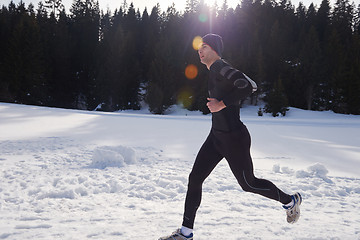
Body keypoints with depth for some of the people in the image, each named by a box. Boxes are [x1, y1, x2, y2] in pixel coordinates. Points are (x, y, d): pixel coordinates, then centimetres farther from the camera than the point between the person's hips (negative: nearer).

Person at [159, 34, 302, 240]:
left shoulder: (220, 68, -16)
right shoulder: (216, 70, 13)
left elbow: (248, 86, -29)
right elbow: (250, 85, 23)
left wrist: (222, 103, -24)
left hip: (233, 138, -9)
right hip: (217, 136, 9)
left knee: (248, 183, 8)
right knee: (195, 179, 4)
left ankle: (290, 200, 35)